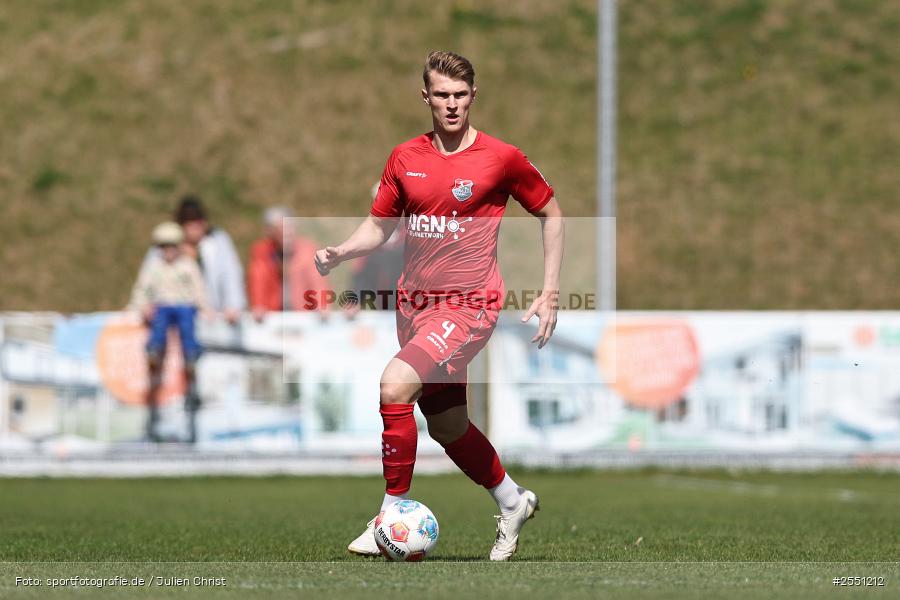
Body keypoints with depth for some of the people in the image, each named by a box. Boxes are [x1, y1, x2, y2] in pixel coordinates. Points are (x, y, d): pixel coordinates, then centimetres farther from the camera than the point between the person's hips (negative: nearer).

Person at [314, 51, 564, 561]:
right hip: (414, 304, 6)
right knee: (447, 428, 13)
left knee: (395, 386, -25)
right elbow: (379, 226, 14)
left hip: (469, 304, -6)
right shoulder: (405, 158, 6)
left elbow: (551, 214, 6)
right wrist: (340, 253, -7)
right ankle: (512, 502, 38)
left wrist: (550, 294, 1)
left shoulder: (501, 158, -6)